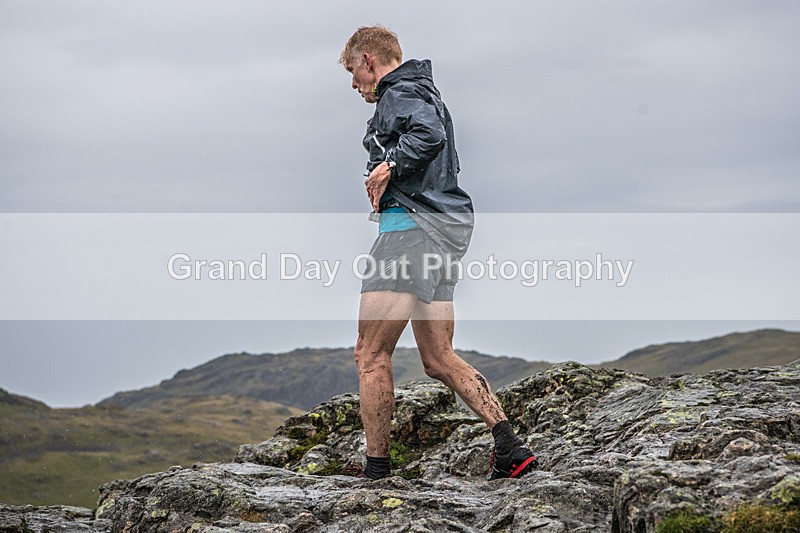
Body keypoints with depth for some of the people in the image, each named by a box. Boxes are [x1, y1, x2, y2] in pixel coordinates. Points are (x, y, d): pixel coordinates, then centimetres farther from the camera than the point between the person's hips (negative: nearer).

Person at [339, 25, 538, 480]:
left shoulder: (400, 92, -6)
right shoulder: (425, 91, 26)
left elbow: (429, 136, -25)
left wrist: (389, 167, -14)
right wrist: (389, 171, 13)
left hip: (412, 223, -10)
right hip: (446, 229, 10)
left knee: (371, 354, -6)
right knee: (440, 359, 9)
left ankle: (377, 471, -3)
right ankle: (511, 448, -2)